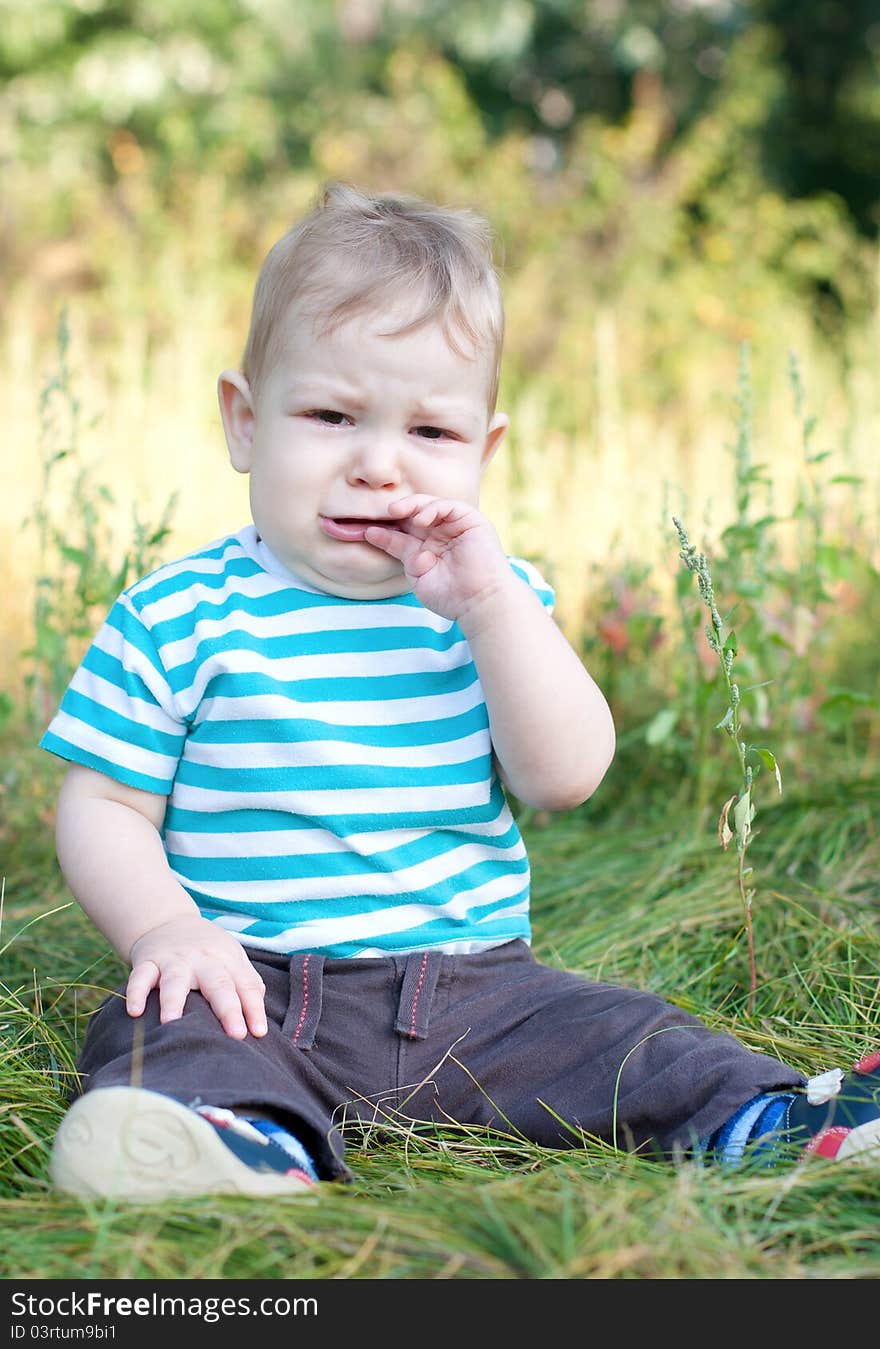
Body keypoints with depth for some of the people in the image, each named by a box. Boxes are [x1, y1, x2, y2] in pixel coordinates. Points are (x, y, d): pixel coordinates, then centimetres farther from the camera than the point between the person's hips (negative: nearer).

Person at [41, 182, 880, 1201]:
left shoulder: (497, 604, 6)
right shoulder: (178, 618, -2)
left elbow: (565, 779, -7)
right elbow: (102, 809, -1)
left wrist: (491, 605, -17)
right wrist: (164, 927, -21)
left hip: (472, 985, 4)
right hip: (256, 984, -3)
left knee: (620, 1034, -15)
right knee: (173, 1034, -32)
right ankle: (252, 1143, -57)